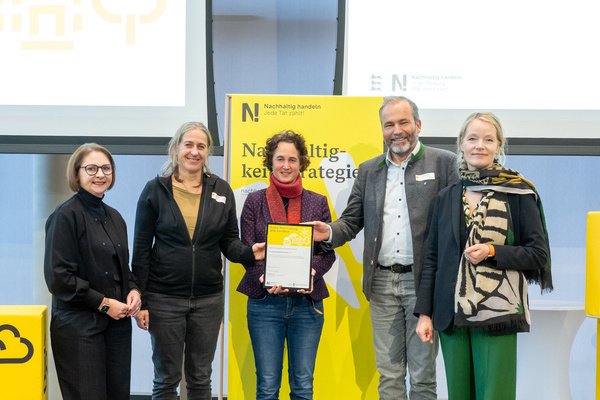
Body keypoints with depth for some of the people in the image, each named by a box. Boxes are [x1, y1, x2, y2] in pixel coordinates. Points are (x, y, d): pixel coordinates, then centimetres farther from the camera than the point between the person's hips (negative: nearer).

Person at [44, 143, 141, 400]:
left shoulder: (114, 217, 14)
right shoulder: (66, 216, -9)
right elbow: (58, 276, -14)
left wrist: (133, 290, 2)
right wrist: (103, 303, -14)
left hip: (118, 323, 7)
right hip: (79, 326, -7)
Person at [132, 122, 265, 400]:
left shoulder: (221, 190, 6)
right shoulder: (155, 190, -1)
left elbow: (229, 242, 9)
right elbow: (141, 249, -1)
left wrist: (250, 252, -15)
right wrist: (139, 300, -6)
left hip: (208, 298, 2)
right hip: (164, 298, -2)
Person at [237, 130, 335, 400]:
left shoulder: (318, 203, 8)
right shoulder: (255, 201, 5)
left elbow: (328, 252, 5)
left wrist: (310, 272, -16)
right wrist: (268, 277, -18)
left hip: (307, 302, 1)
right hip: (265, 301, -1)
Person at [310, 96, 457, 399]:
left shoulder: (443, 163, 1)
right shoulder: (368, 170, 14)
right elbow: (352, 220, 14)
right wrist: (329, 232, -9)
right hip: (382, 284, 4)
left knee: (422, 374, 3)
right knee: (388, 374, 9)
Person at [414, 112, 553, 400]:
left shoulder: (518, 194, 0)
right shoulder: (446, 197, 10)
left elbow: (539, 254, 1)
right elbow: (432, 257, 12)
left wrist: (492, 251, -14)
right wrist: (424, 312, 5)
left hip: (496, 315, -3)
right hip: (452, 315, 3)